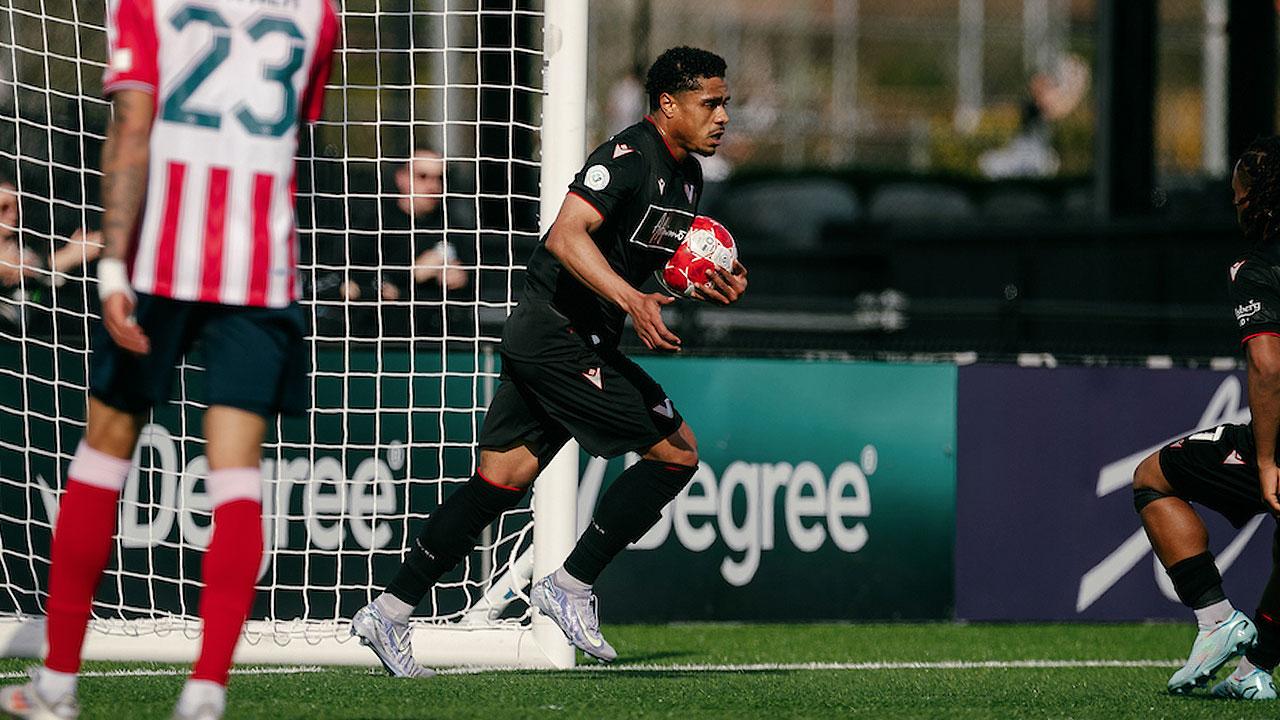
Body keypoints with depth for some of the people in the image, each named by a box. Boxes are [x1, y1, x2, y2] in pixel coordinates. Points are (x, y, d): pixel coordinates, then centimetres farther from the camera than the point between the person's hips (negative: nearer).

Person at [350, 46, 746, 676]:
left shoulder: (686, 177, 15)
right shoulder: (628, 156, -16)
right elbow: (566, 236, -27)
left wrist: (715, 287, 5)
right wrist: (633, 301, -36)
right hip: (561, 336, -10)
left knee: (501, 479, 6)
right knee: (677, 451, -8)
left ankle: (389, 612, 8)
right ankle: (570, 585, -1)